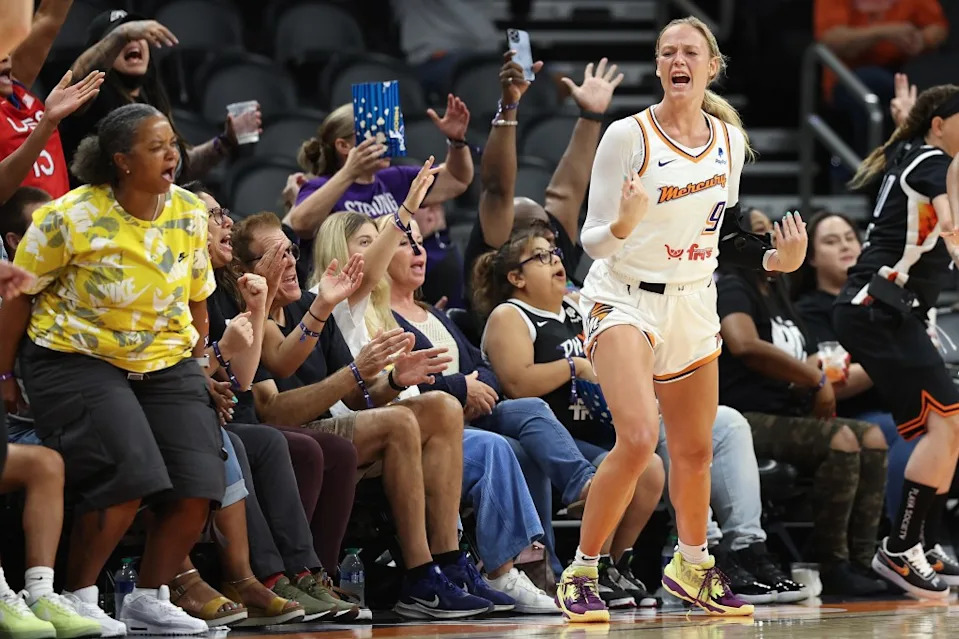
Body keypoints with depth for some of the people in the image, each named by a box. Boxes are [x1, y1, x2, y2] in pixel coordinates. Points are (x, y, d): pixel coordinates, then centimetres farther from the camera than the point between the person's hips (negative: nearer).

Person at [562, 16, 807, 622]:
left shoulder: (729, 138, 2)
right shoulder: (629, 135, -14)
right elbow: (593, 237, -11)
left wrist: (775, 258, -2)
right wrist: (624, 223, -33)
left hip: (693, 304, 5)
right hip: (624, 299, -5)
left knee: (695, 452, 13)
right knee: (638, 438, -24)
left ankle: (691, 567, 38)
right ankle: (581, 573, -11)